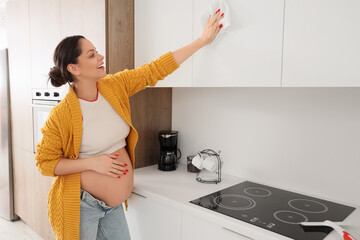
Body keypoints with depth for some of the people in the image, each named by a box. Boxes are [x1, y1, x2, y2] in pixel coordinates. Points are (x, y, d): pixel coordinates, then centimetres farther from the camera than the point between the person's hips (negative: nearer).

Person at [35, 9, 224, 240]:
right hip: (82, 205, -5)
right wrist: (92, 162, -22)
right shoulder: (62, 114, -20)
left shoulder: (114, 86, -7)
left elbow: (155, 69, -6)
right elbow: (44, 162, -10)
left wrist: (203, 40, -6)